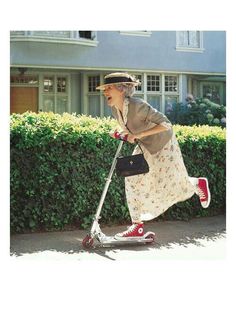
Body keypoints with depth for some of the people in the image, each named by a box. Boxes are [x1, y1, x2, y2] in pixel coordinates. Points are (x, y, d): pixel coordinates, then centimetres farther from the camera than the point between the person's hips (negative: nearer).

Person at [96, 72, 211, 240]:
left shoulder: (137, 105, -34)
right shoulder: (115, 108, -10)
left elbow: (166, 124, -33)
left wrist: (138, 135, -37)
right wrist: (121, 133, -12)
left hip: (163, 144, -7)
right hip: (145, 146, 7)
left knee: (171, 184, 2)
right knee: (133, 179, -3)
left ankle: (199, 184, 35)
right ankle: (138, 226, 4)